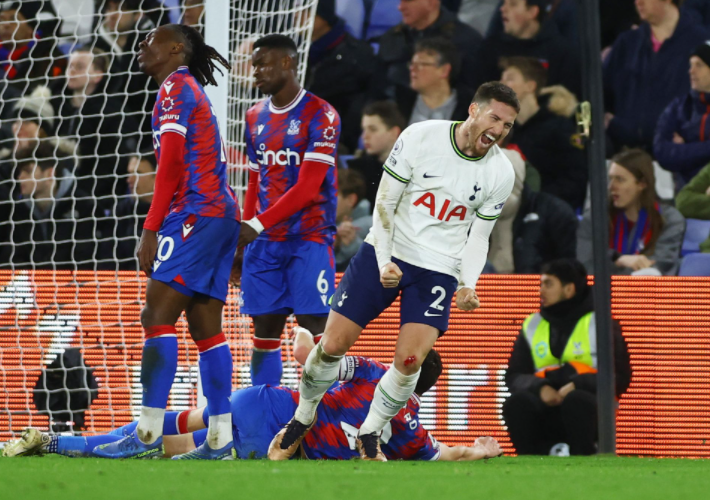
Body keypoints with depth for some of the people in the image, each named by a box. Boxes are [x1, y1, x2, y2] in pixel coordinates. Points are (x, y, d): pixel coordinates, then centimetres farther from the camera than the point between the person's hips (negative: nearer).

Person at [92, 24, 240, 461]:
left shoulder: (175, 87, -4)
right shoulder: (194, 93, 24)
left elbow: (171, 162, -13)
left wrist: (151, 229, -14)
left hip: (197, 213, -10)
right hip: (222, 214, 10)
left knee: (158, 317, -13)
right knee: (206, 328, 6)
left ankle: (149, 433, -20)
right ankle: (220, 438, 2)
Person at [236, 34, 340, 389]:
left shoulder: (320, 116, -9)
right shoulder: (255, 117, 13)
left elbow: (307, 188, -16)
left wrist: (256, 224, -21)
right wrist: (241, 244, 16)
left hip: (308, 239, -6)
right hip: (264, 243, 6)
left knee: (316, 328, -11)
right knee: (264, 330, 3)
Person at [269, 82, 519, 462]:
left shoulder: (500, 173, -4)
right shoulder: (420, 137, -11)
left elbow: (478, 236, 4)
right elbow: (384, 203, -6)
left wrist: (467, 285, -13)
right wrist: (384, 263, -16)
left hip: (438, 270, 1)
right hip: (386, 251, -1)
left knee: (409, 359, -16)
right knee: (333, 345, -2)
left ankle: (370, 435, 7)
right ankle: (303, 419, 24)